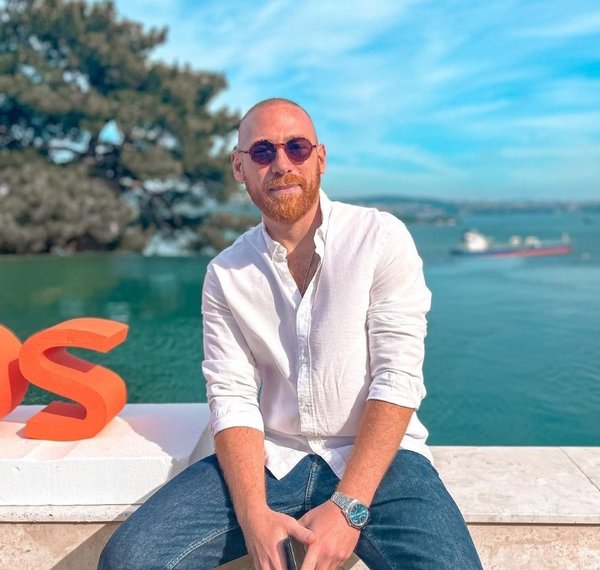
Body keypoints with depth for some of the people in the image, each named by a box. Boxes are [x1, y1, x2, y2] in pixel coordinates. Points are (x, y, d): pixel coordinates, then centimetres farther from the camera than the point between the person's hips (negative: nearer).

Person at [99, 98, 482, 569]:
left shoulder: (381, 237, -5)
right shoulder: (225, 274, 3)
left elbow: (398, 377, -12)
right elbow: (232, 397, -3)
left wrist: (348, 506, -19)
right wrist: (254, 514, -18)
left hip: (374, 457, -1)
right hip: (272, 458, 2)